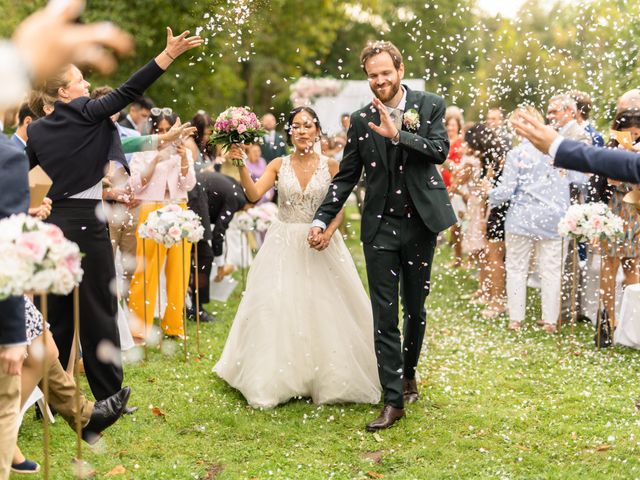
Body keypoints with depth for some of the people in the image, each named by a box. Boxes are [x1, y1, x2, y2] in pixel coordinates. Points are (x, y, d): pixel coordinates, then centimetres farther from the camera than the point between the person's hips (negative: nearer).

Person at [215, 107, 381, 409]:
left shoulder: (331, 166, 0)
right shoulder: (279, 165, 2)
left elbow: (339, 209, 0)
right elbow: (254, 194, -11)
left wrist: (328, 232, -18)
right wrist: (241, 166, -23)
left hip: (320, 246, -1)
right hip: (284, 245, 1)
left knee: (323, 309, 1)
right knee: (278, 310, -2)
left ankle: (327, 381, 15)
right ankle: (278, 381, 8)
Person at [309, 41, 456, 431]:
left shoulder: (430, 106, 0)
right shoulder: (362, 120, 3)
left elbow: (441, 150, -15)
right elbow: (346, 177, 7)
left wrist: (398, 134, -25)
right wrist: (322, 219, -1)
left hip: (421, 222, 0)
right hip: (381, 226, 1)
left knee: (415, 307, 13)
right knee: (385, 314, -4)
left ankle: (409, 372, 37)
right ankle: (394, 400, -2)